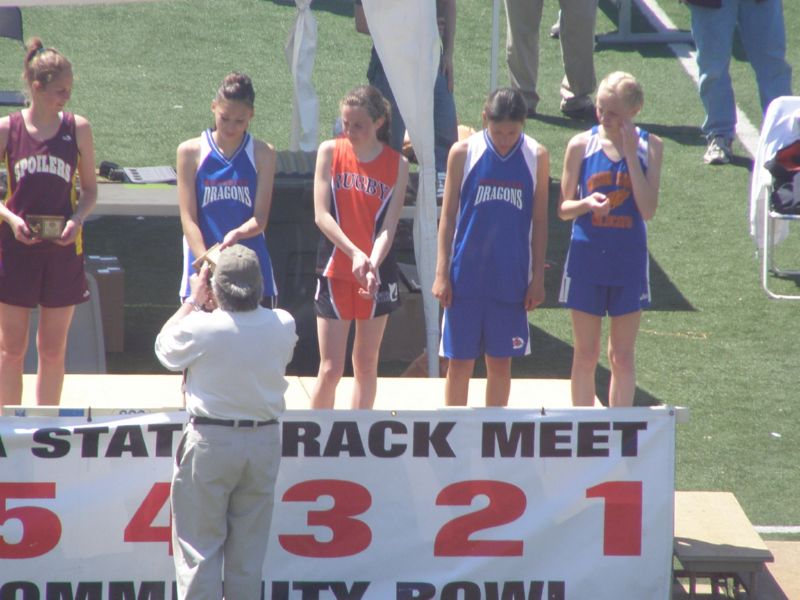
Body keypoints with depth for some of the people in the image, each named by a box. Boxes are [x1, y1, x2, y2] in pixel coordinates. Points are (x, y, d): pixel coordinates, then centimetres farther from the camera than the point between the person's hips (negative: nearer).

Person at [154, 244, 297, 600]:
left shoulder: (200, 328, -18)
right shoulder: (282, 326, -8)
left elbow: (165, 349, 2)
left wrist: (193, 300, 10)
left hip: (211, 440, -4)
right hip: (264, 440, 4)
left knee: (200, 543, 3)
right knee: (249, 546, 12)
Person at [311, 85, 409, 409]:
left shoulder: (397, 164, -2)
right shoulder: (330, 151, -3)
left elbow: (388, 226, -7)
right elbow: (321, 215, -8)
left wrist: (372, 266, -25)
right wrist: (354, 253, -22)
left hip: (377, 275, 1)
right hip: (334, 271, -1)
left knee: (367, 364, 11)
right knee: (330, 370, -4)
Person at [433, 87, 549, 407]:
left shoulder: (537, 157, 0)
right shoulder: (463, 153, -3)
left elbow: (539, 221, 5)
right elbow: (448, 216, 1)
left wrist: (537, 277, 3)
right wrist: (442, 273, -2)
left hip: (511, 278, 1)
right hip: (466, 276, -1)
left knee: (500, 363, 7)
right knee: (459, 362, 2)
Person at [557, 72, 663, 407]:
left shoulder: (648, 147, -3)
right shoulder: (582, 145, -3)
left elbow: (648, 210, -12)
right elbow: (564, 208, 2)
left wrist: (630, 153, -15)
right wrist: (587, 203, -20)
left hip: (628, 259, 0)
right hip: (586, 257, 0)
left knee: (622, 357, 8)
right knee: (586, 355, 6)